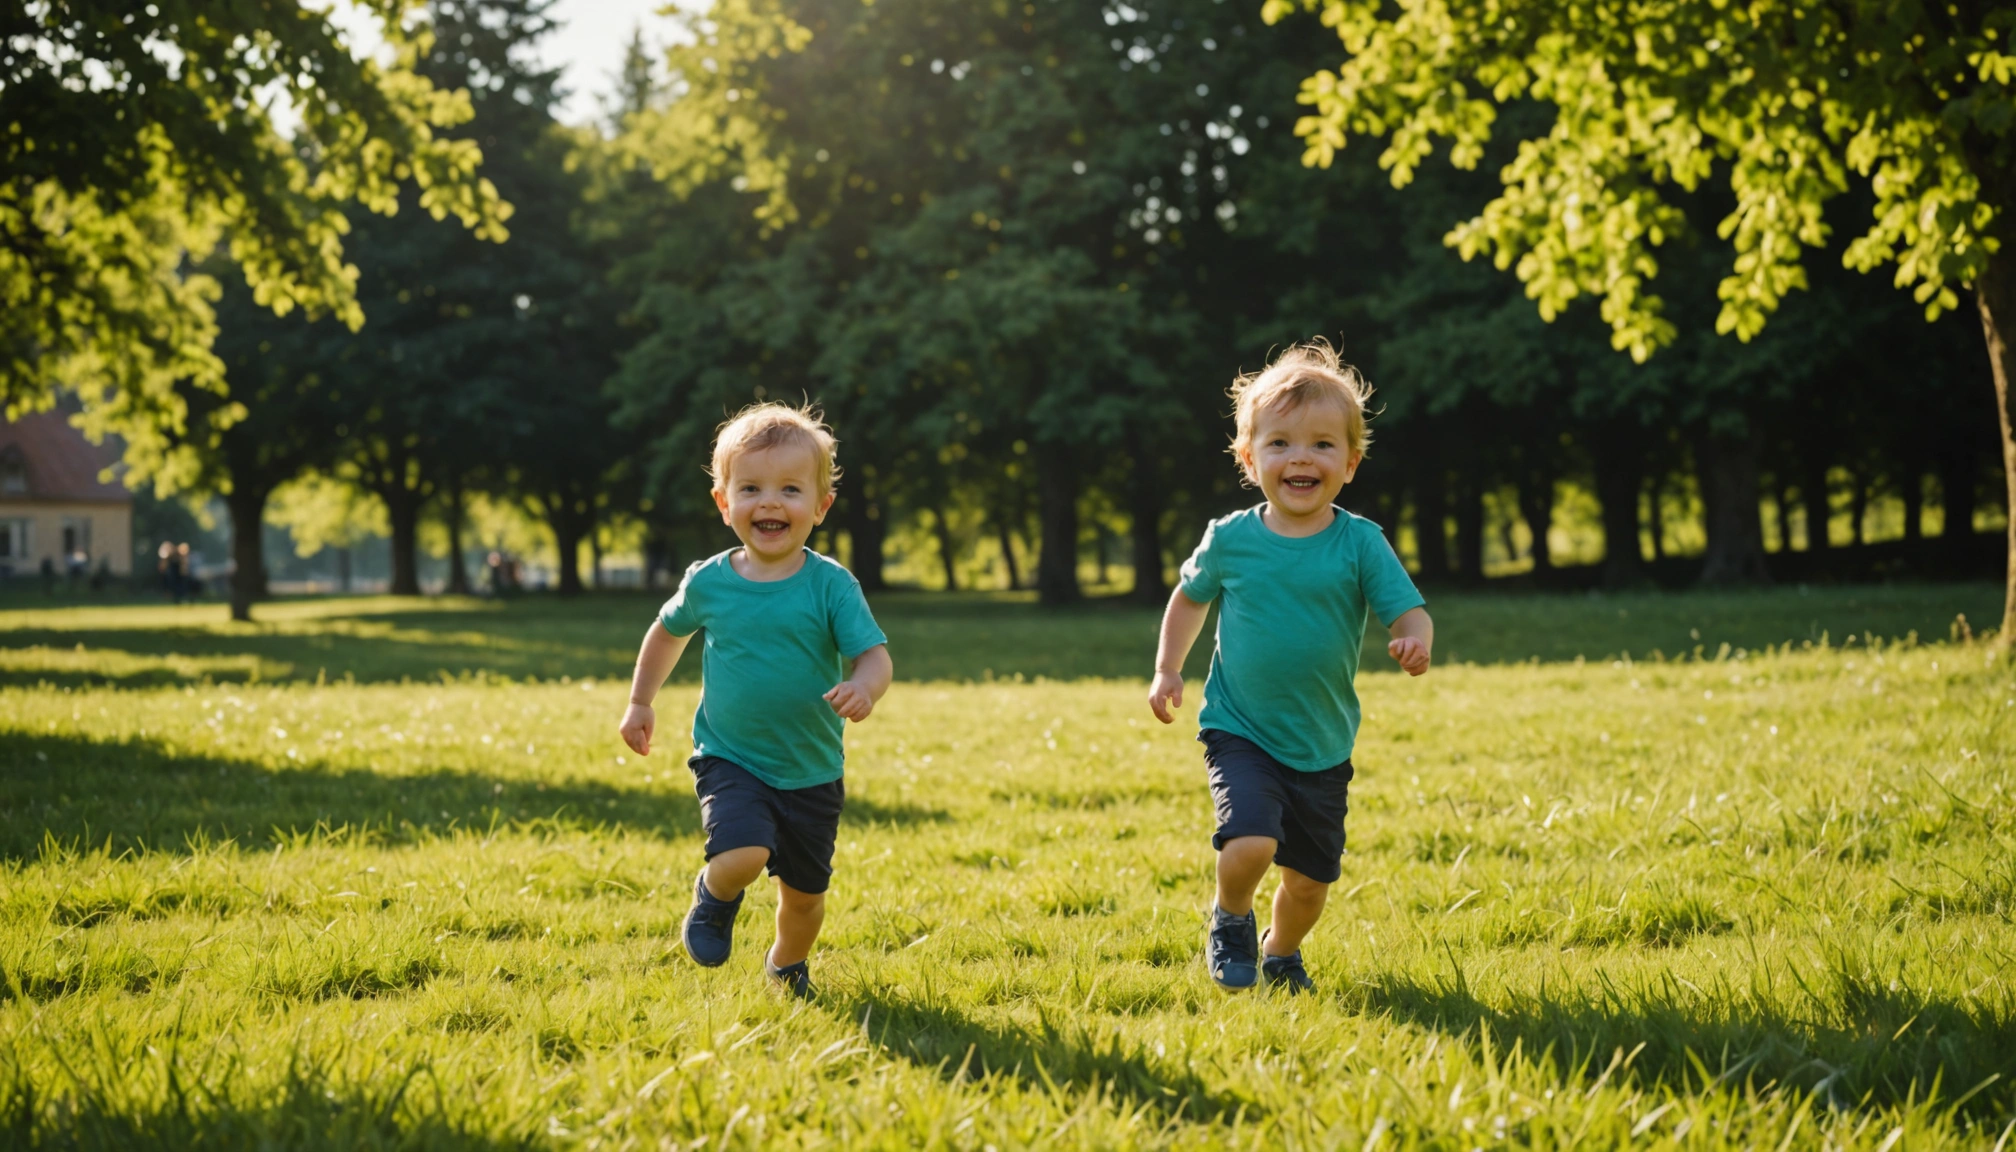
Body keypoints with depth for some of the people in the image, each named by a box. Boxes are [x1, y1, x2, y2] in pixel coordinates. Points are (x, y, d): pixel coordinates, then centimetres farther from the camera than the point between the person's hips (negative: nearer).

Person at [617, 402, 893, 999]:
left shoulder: (831, 585, -11)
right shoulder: (708, 582, -5)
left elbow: (874, 654, -16)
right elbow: (668, 631, 15)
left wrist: (864, 688, -39)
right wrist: (640, 703, 19)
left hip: (812, 772, 1)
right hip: (730, 761, -1)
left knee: (805, 894, 12)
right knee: (743, 855, -27)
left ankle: (786, 963, 46)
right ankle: (715, 895, 10)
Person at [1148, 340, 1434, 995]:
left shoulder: (1360, 544, -8)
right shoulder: (1230, 541, -6)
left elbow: (1408, 611, -13)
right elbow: (1191, 597, 13)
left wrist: (1415, 644, -34)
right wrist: (1167, 670, 9)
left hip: (1323, 748, 2)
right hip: (1239, 733, -2)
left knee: (1311, 879, 11)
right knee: (1250, 843, -25)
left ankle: (1281, 953, 44)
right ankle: (1231, 920, 9)